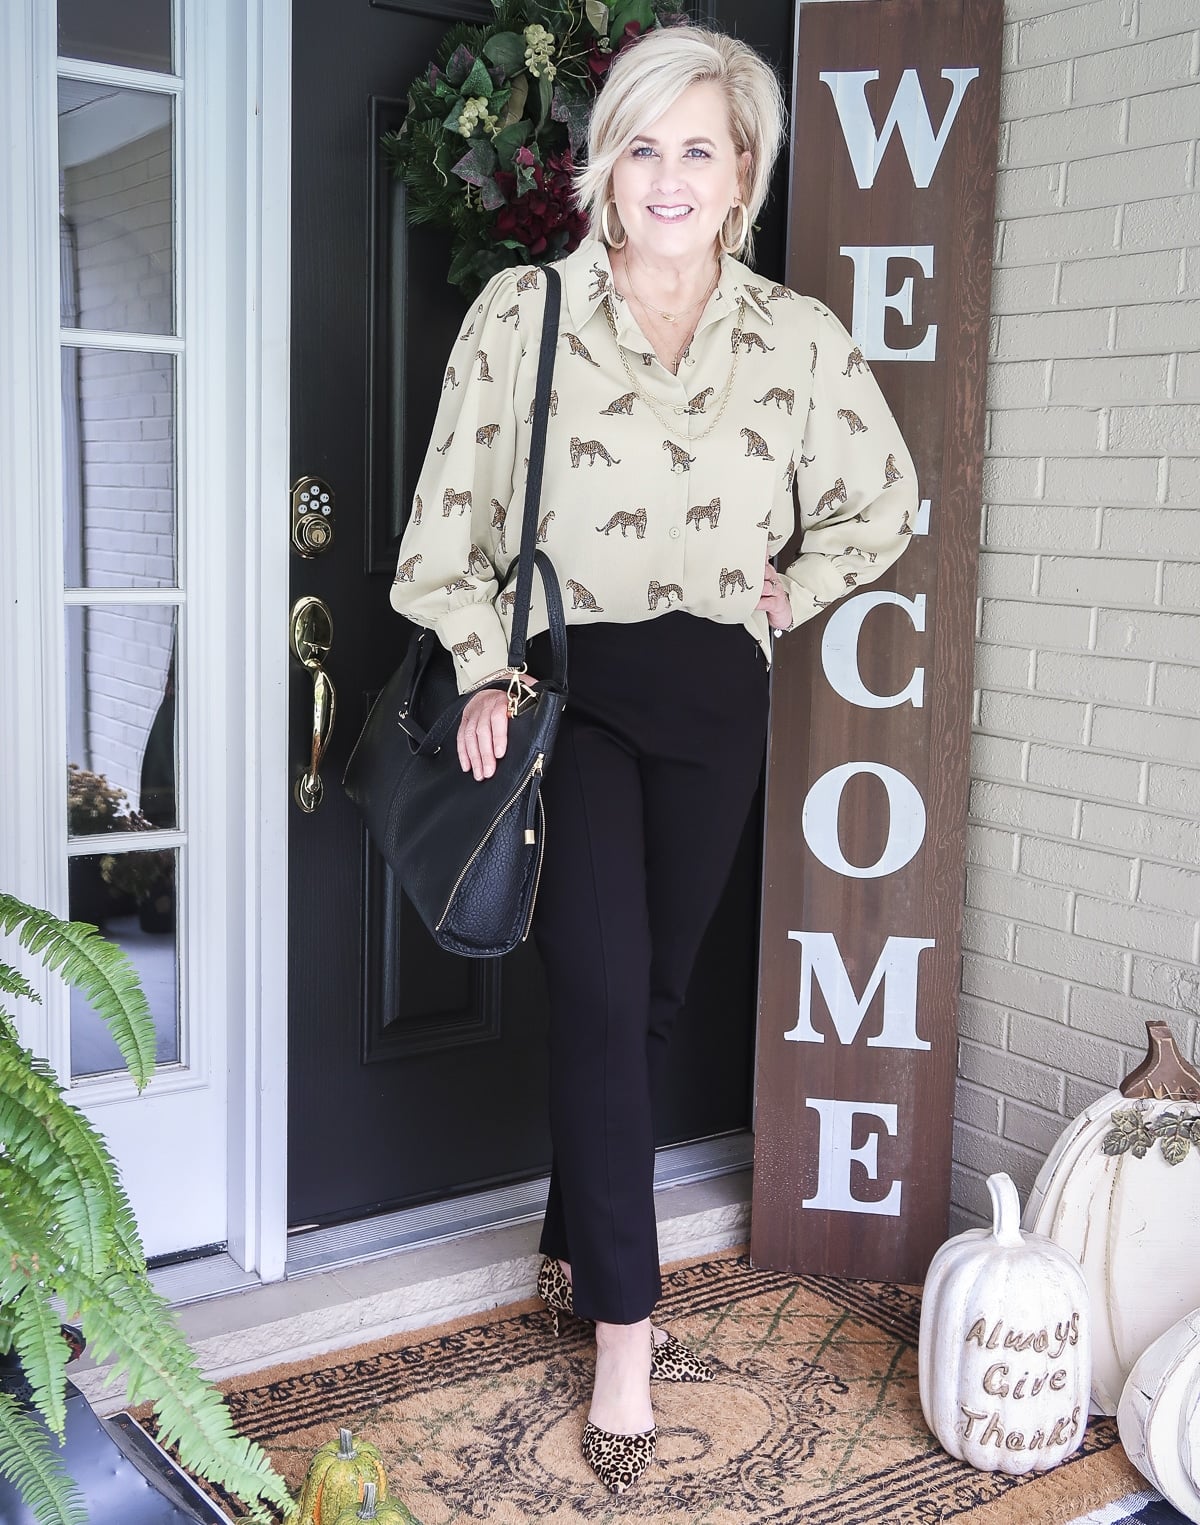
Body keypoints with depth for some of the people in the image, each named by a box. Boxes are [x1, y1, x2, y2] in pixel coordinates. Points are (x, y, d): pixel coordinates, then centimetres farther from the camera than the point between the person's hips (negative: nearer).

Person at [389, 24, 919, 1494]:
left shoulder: (798, 334, 3)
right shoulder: (524, 309, -3)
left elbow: (885, 496, 17)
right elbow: (453, 521, -3)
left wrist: (797, 587, 6)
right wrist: (486, 675, -12)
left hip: (714, 697, 3)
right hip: (570, 687, -3)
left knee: (654, 994, 11)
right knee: (600, 993, -10)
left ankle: (578, 1257, 31)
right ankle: (624, 1331, 3)